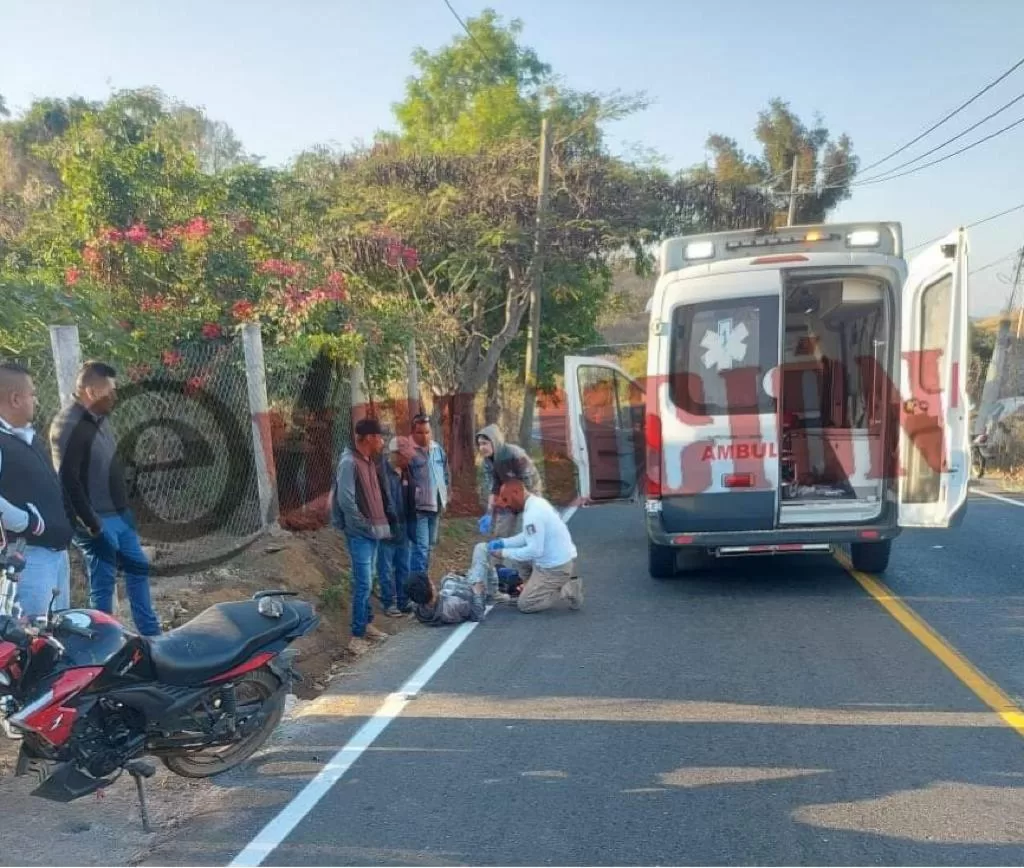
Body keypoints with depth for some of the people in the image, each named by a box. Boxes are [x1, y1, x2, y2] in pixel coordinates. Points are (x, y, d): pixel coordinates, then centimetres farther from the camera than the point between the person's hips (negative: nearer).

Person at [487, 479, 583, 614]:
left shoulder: (533, 514, -25)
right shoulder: (537, 503, 6)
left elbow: (535, 551, -26)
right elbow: (528, 537, 17)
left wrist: (505, 553, -15)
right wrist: (503, 543, 7)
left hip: (556, 567, -9)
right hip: (560, 558, 9)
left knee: (525, 605, 0)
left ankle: (567, 590, 0)